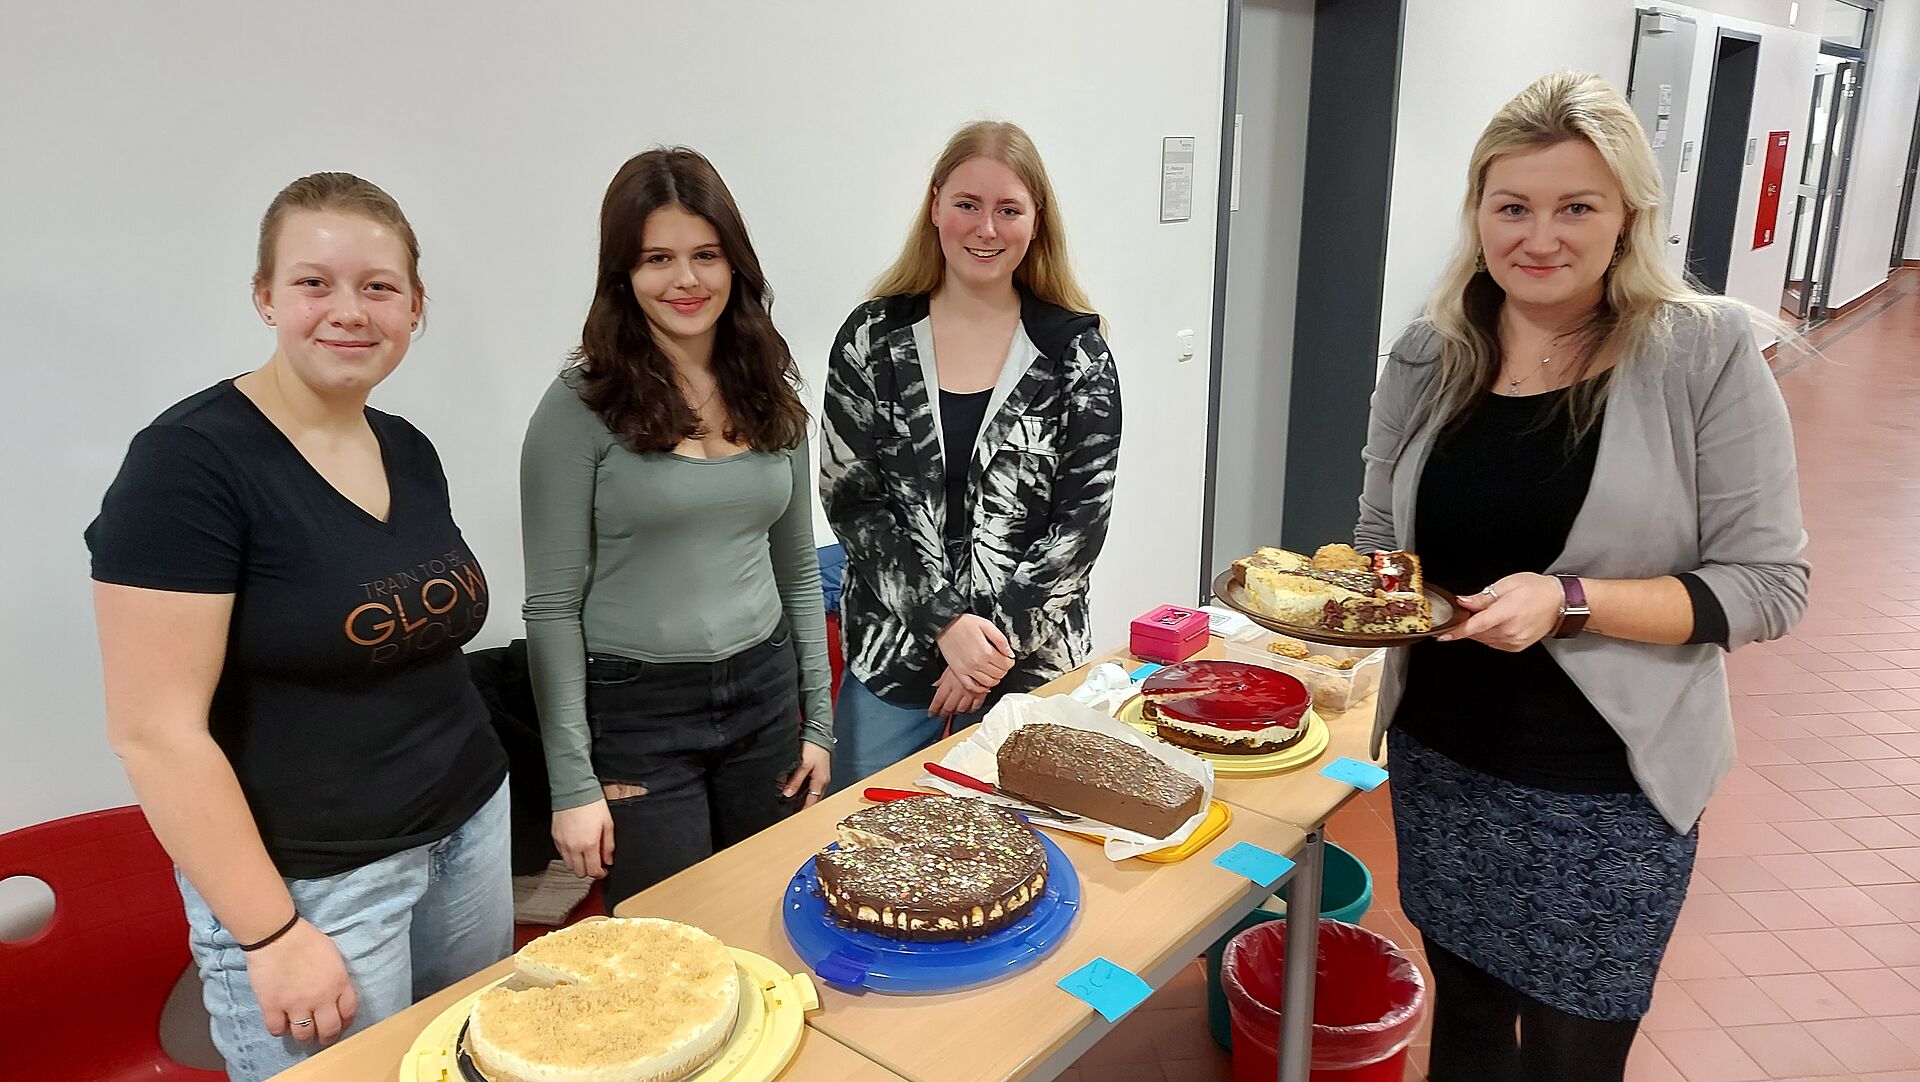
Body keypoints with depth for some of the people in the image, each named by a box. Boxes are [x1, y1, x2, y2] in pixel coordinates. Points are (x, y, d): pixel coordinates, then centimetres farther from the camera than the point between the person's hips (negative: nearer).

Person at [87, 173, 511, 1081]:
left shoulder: (410, 451, 5)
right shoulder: (190, 460, -16)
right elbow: (156, 730, -18)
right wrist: (273, 936, -16)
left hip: (469, 833, 6)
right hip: (312, 883, -6)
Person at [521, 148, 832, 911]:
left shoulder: (771, 395, 4)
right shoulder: (581, 408, -10)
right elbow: (553, 607, -9)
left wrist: (818, 719, 9)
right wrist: (572, 782, -10)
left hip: (764, 694, 4)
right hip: (636, 709, -4)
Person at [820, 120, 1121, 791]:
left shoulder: (1075, 352, -2)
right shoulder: (873, 339, -1)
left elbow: (1083, 516, -4)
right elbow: (850, 500, -5)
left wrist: (997, 636, -13)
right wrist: (946, 622, -14)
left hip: (1033, 666, 0)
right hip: (893, 657, 1)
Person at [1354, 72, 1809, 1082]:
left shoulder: (1705, 353, -11)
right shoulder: (1430, 357, -1)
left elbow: (1766, 583, -11)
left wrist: (1569, 603, -24)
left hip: (1607, 787, -3)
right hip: (1442, 760, 3)